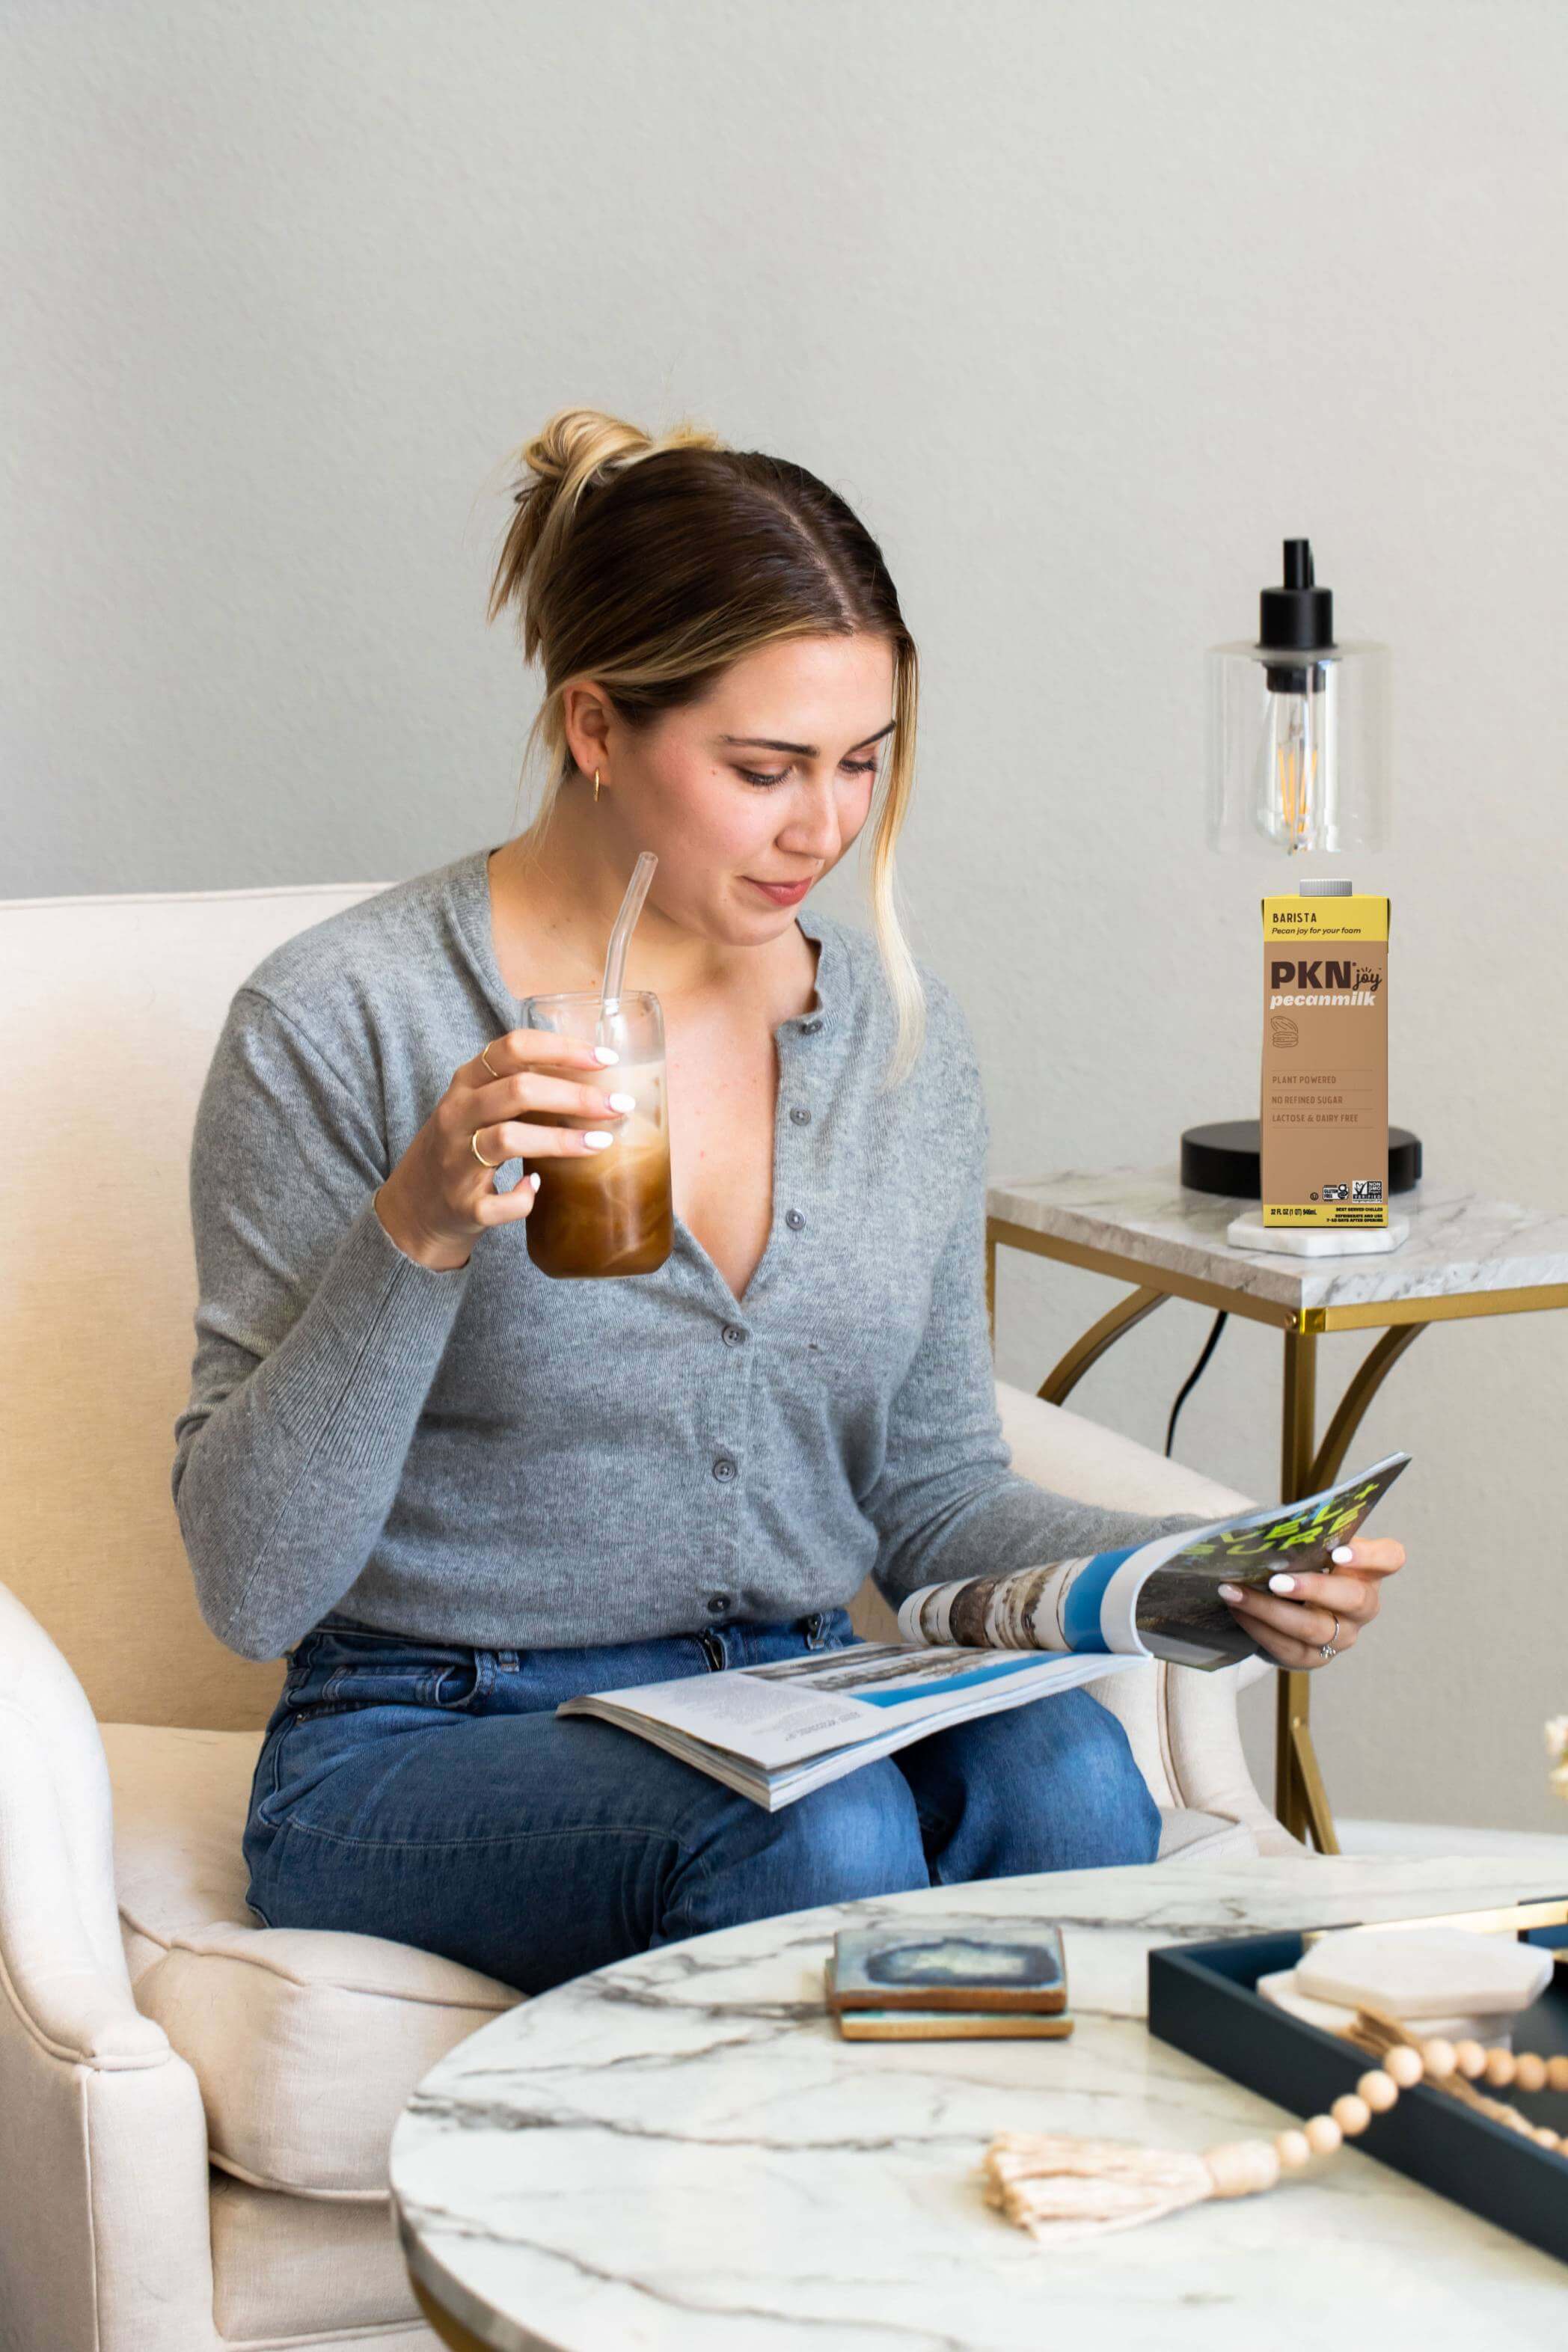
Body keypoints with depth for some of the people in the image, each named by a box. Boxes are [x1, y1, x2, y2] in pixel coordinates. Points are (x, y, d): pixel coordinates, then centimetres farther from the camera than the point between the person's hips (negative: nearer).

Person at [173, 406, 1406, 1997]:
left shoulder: (902, 1035, 7)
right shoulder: (340, 1022, -10)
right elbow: (251, 1584, -11)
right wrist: (415, 1239, -25)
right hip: (433, 1748, -4)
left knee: (1060, 1769, -29)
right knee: (818, 1832, -34)